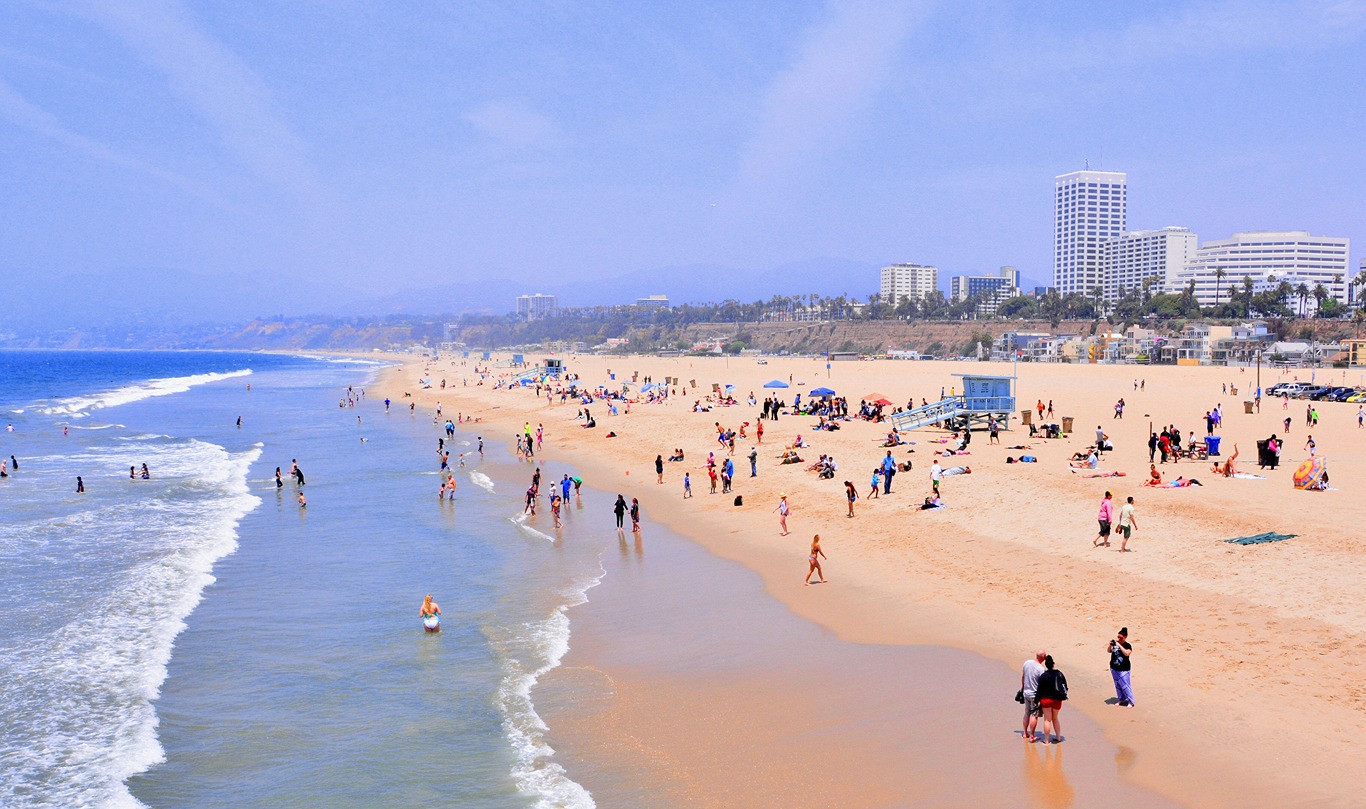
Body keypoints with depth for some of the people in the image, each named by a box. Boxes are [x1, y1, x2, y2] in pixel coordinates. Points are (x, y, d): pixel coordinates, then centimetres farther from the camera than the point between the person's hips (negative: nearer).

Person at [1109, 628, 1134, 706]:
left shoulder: (1128, 646, -13)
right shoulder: (1115, 643, 2)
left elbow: (1127, 653, -30)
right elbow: (1109, 650, 1)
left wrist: (1119, 646, -32)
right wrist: (1110, 645, -18)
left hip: (1123, 670, -6)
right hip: (1114, 668, 6)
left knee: (1125, 686, -5)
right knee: (1118, 685, 16)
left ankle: (1130, 701, 7)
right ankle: (1121, 700, 30)